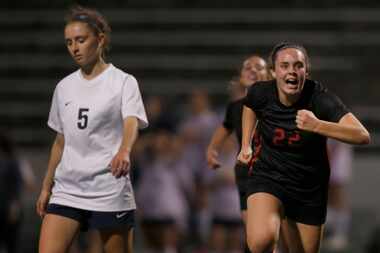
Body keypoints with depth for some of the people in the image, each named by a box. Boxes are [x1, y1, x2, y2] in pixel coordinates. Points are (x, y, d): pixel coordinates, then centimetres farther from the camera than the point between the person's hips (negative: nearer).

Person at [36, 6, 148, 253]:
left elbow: (132, 123, -21)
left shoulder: (123, 82, -4)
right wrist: (46, 187, 19)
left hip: (110, 192, -4)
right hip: (66, 190, 4)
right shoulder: (64, 87, 12)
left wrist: (124, 152, -42)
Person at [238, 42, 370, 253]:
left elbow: (363, 136, -33)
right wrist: (246, 145, 12)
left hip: (310, 188, 1)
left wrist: (317, 126, -43)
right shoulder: (261, 93, -14)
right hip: (268, 178, -1)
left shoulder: (320, 98, -21)